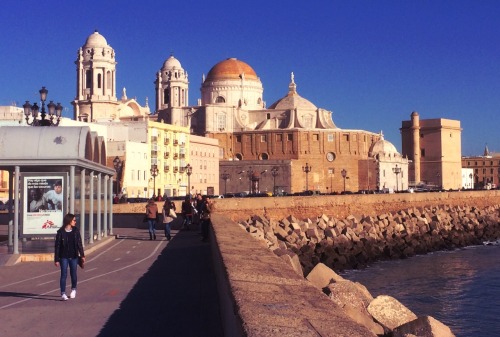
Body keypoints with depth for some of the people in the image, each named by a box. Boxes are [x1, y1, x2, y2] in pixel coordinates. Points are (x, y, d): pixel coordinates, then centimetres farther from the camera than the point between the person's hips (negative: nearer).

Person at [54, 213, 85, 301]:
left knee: (73, 274, 11)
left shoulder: (76, 231, 2)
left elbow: (79, 244, 5)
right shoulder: (61, 232, -8)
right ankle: (63, 293, 1)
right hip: (64, 257, -3)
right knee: (64, 275, -4)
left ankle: (73, 289, 33)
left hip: (74, 256, 3)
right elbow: (57, 246, -6)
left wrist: (82, 255, -1)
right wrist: (56, 259, -7)